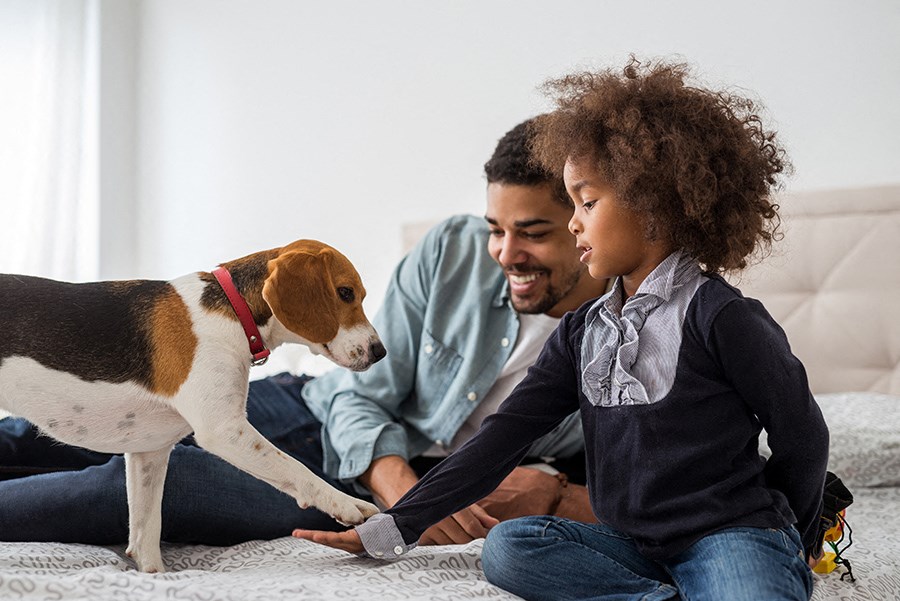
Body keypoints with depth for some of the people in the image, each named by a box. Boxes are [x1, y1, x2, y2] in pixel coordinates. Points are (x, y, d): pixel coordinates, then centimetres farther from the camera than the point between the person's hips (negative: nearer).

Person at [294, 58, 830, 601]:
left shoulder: (718, 316, -9)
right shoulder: (584, 329, 11)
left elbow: (803, 436, -2)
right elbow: (506, 433, 8)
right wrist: (392, 529, 4)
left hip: (730, 536, -8)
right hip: (636, 545, 8)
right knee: (509, 547, -17)